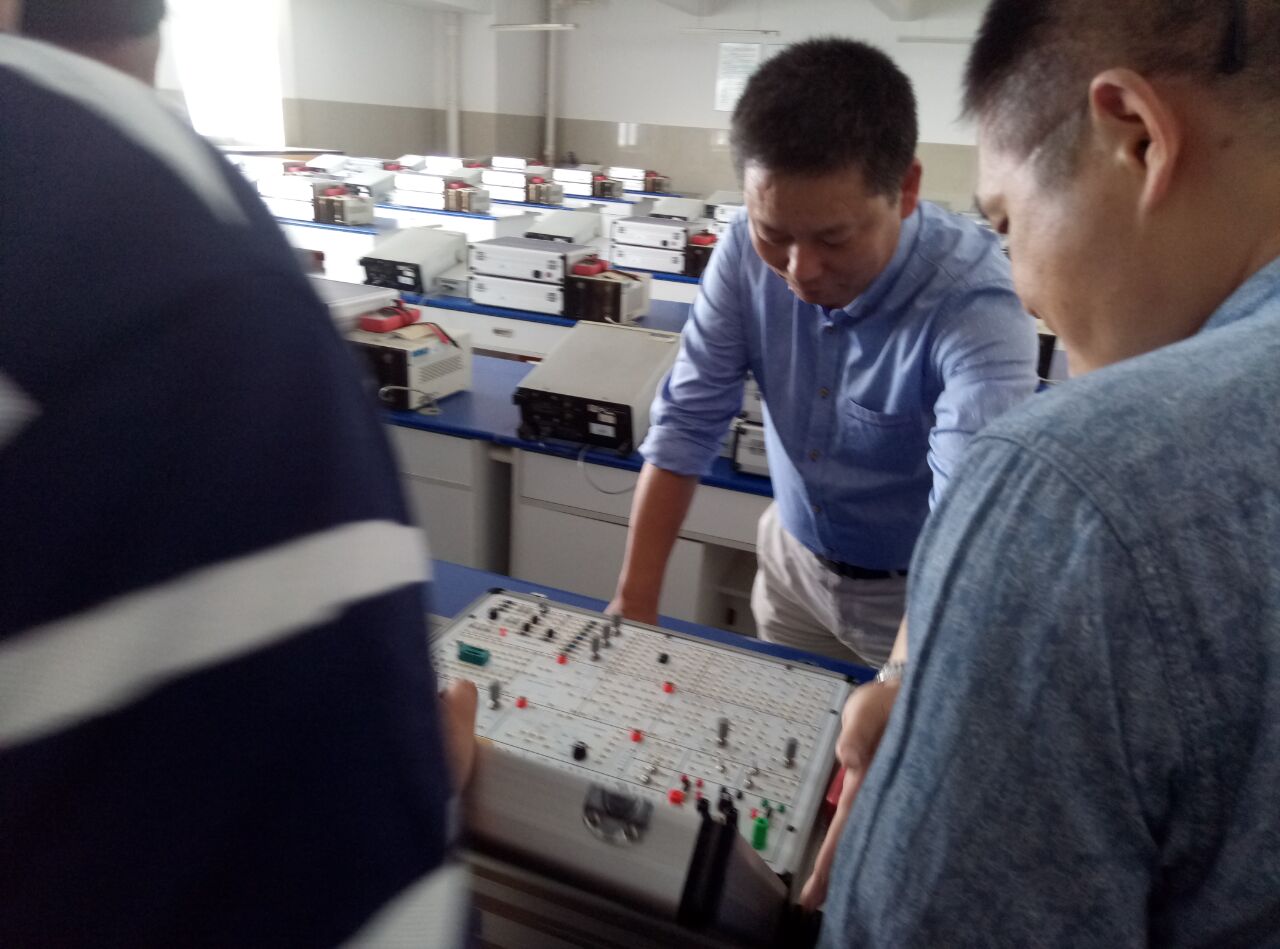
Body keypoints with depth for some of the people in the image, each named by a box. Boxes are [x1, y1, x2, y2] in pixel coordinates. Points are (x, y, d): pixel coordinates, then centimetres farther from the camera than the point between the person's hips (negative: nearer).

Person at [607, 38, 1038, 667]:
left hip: (915, 588, -4)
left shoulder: (975, 306, -31)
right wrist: (634, 602, -16)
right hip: (792, 558, 4)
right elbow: (688, 424, -13)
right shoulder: (746, 254, -17)